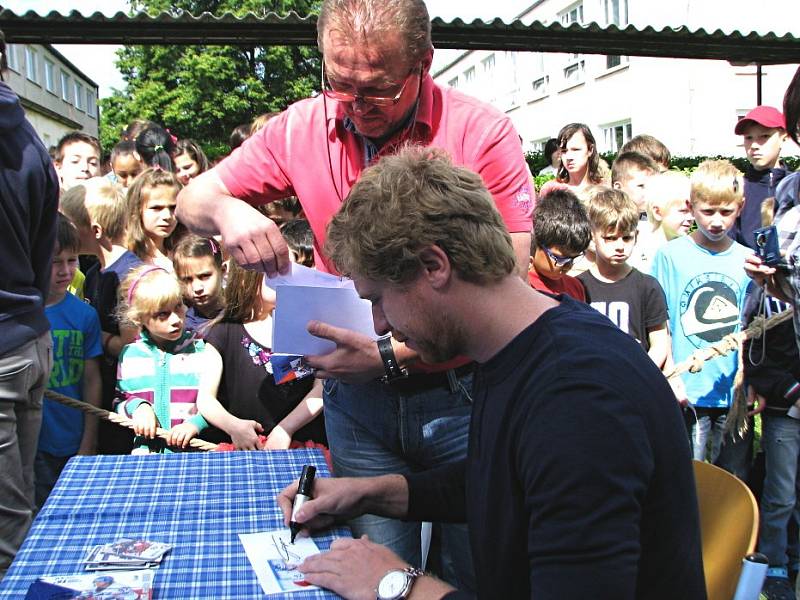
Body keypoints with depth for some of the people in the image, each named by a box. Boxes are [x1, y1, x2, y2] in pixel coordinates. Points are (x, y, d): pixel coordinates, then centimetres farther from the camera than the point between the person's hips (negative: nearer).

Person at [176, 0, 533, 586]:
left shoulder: (483, 132, -14)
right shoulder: (302, 128, -3)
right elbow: (192, 199, 7)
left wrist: (393, 354, -24)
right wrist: (224, 210, -18)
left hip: (459, 393, -2)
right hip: (356, 400, 3)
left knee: (482, 568, 10)